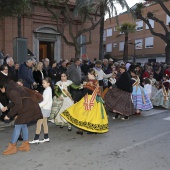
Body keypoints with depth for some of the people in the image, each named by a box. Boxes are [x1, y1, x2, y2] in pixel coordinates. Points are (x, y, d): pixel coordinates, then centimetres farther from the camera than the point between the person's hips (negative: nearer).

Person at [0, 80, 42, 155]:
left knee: (18, 125, -4)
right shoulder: (13, 87, 15)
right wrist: (7, 107, 29)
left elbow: (18, 105, -20)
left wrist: (9, 115, -12)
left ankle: (12, 147, 4)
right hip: (29, 107, 10)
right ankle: (25, 145, 24)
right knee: (23, 125, 16)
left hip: (27, 108, -10)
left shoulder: (12, 91, -17)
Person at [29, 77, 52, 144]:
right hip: (45, 108, 10)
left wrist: (38, 106, -24)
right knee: (44, 123, 14)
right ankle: (46, 138, 22)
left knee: (39, 123, -7)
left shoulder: (47, 90, -15)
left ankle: (36, 139, -3)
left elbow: (45, 101, -22)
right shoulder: (48, 89, 13)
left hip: (45, 108, -10)